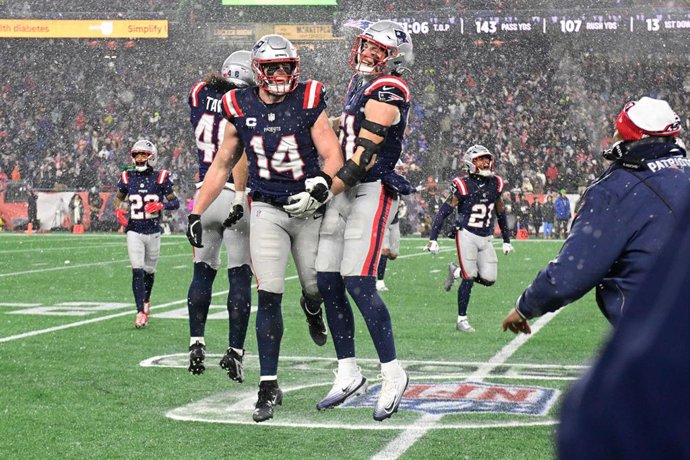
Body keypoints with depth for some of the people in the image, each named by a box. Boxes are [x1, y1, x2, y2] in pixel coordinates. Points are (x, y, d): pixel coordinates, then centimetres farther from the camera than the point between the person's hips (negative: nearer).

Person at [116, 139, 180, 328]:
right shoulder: (127, 178, 2)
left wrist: (161, 205, -19)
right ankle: (141, 312, -12)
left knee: (149, 270, 14)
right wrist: (118, 210, -2)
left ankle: (146, 300, 41)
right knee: (137, 271, -11)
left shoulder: (160, 178, -4)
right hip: (134, 231, 0)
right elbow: (118, 197, 19)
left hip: (153, 231, 0)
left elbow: (175, 202, 0)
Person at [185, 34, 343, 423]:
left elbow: (333, 156, -11)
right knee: (269, 297, -6)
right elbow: (222, 165, 10)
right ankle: (269, 387, 0)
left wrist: (322, 186, -32)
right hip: (267, 211, 1)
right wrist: (196, 213, 9)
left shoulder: (309, 102, -7)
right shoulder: (241, 108, 0)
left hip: (308, 208, 0)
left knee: (315, 286, 9)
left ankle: (313, 307, 51)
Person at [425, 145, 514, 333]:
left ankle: (456, 272, 23)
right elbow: (443, 212, -8)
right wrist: (433, 239, -13)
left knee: (488, 279, -3)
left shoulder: (495, 184, 4)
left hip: (486, 238, 5)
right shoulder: (463, 186, -12)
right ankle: (461, 320, 3)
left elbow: (501, 214, 17)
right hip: (467, 235, -5)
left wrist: (506, 240, 19)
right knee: (469, 279, -10)